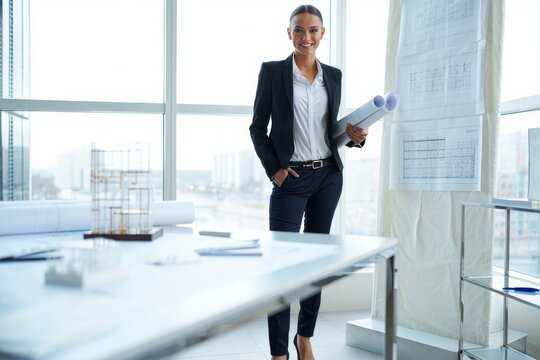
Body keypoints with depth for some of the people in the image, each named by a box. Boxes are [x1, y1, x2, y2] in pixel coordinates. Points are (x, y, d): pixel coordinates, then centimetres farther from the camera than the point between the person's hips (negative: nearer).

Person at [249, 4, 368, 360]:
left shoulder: (333, 75, 10)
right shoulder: (272, 71, -1)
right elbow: (257, 128, -1)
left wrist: (353, 136, -4)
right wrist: (274, 169, -11)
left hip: (328, 176, 4)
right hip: (291, 178, -4)